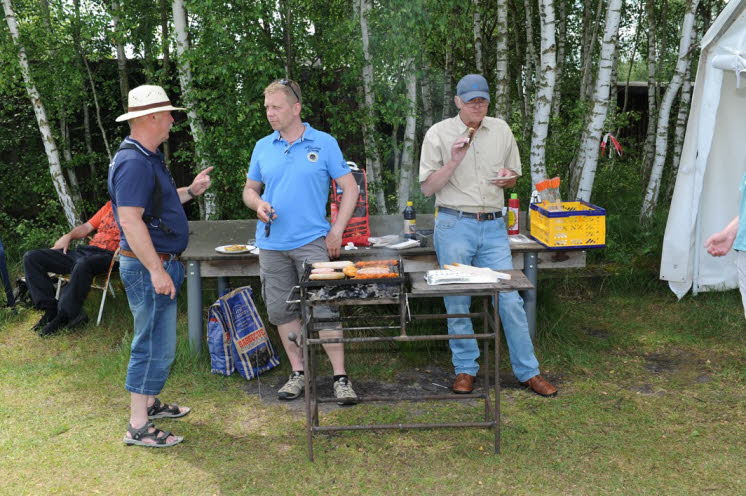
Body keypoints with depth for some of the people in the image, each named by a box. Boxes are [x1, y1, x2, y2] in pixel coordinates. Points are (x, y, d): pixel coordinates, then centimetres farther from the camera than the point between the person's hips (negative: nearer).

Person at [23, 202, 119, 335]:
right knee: (31, 257, -4)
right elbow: (87, 227, 26)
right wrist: (68, 236, 9)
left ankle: (63, 316, -27)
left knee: (83, 263, -44)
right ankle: (51, 309, -12)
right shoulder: (109, 205, 23)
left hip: (106, 255, -8)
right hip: (85, 250, 8)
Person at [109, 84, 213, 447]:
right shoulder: (134, 162, -20)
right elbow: (130, 219, -26)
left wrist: (191, 190, 17)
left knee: (156, 341, 20)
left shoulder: (148, 158, 14)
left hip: (158, 265, 11)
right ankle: (138, 427, 5)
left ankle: (149, 403, 34)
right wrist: (156, 269, -27)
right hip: (148, 267, -11)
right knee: (155, 345, -5)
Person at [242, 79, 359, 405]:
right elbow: (250, 189, 18)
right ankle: (298, 373, 23)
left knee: (324, 310, -6)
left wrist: (336, 231, -6)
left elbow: (349, 188, 2)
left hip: (312, 242, -4)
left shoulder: (324, 144, 0)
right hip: (271, 244, 4)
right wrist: (258, 204, -6)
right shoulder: (263, 147, 10)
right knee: (282, 311, 8)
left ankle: (341, 378, 3)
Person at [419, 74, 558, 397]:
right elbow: (427, 187, -2)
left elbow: (514, 176, 19)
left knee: (510, 300, 1)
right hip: (454, 226, -2)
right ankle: (465, 370, 21)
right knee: (457, 303, 5)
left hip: (493, 226, 2)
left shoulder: (500, 130, 9)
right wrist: (454, 161, -16)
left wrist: (507, 178, -5)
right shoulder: (438, 134, 0)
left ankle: (528, 372, 13)